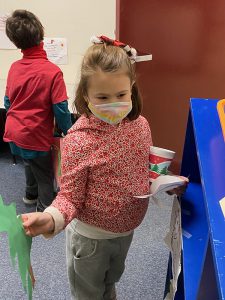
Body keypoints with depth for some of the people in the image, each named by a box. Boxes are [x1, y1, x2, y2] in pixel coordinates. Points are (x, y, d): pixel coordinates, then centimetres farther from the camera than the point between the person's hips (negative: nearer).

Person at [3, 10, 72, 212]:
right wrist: (68, 132, -2)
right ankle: (45, 209, 30)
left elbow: (8, 102, 7)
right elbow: (61, 109, -19)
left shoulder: (14, 67, -2)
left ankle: (31, 194, 51)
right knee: (45, 174, 14)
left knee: (31, 162, 30)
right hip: (36, 136, -6)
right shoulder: (52, 71, -19)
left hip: (13, 133, 6)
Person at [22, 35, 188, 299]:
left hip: (126, 229, 5)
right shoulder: (78, 140, -28)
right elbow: (70, 196, -22)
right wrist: (50, 218, -41)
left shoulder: (140, 125, -11)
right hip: (91, 236, -4)